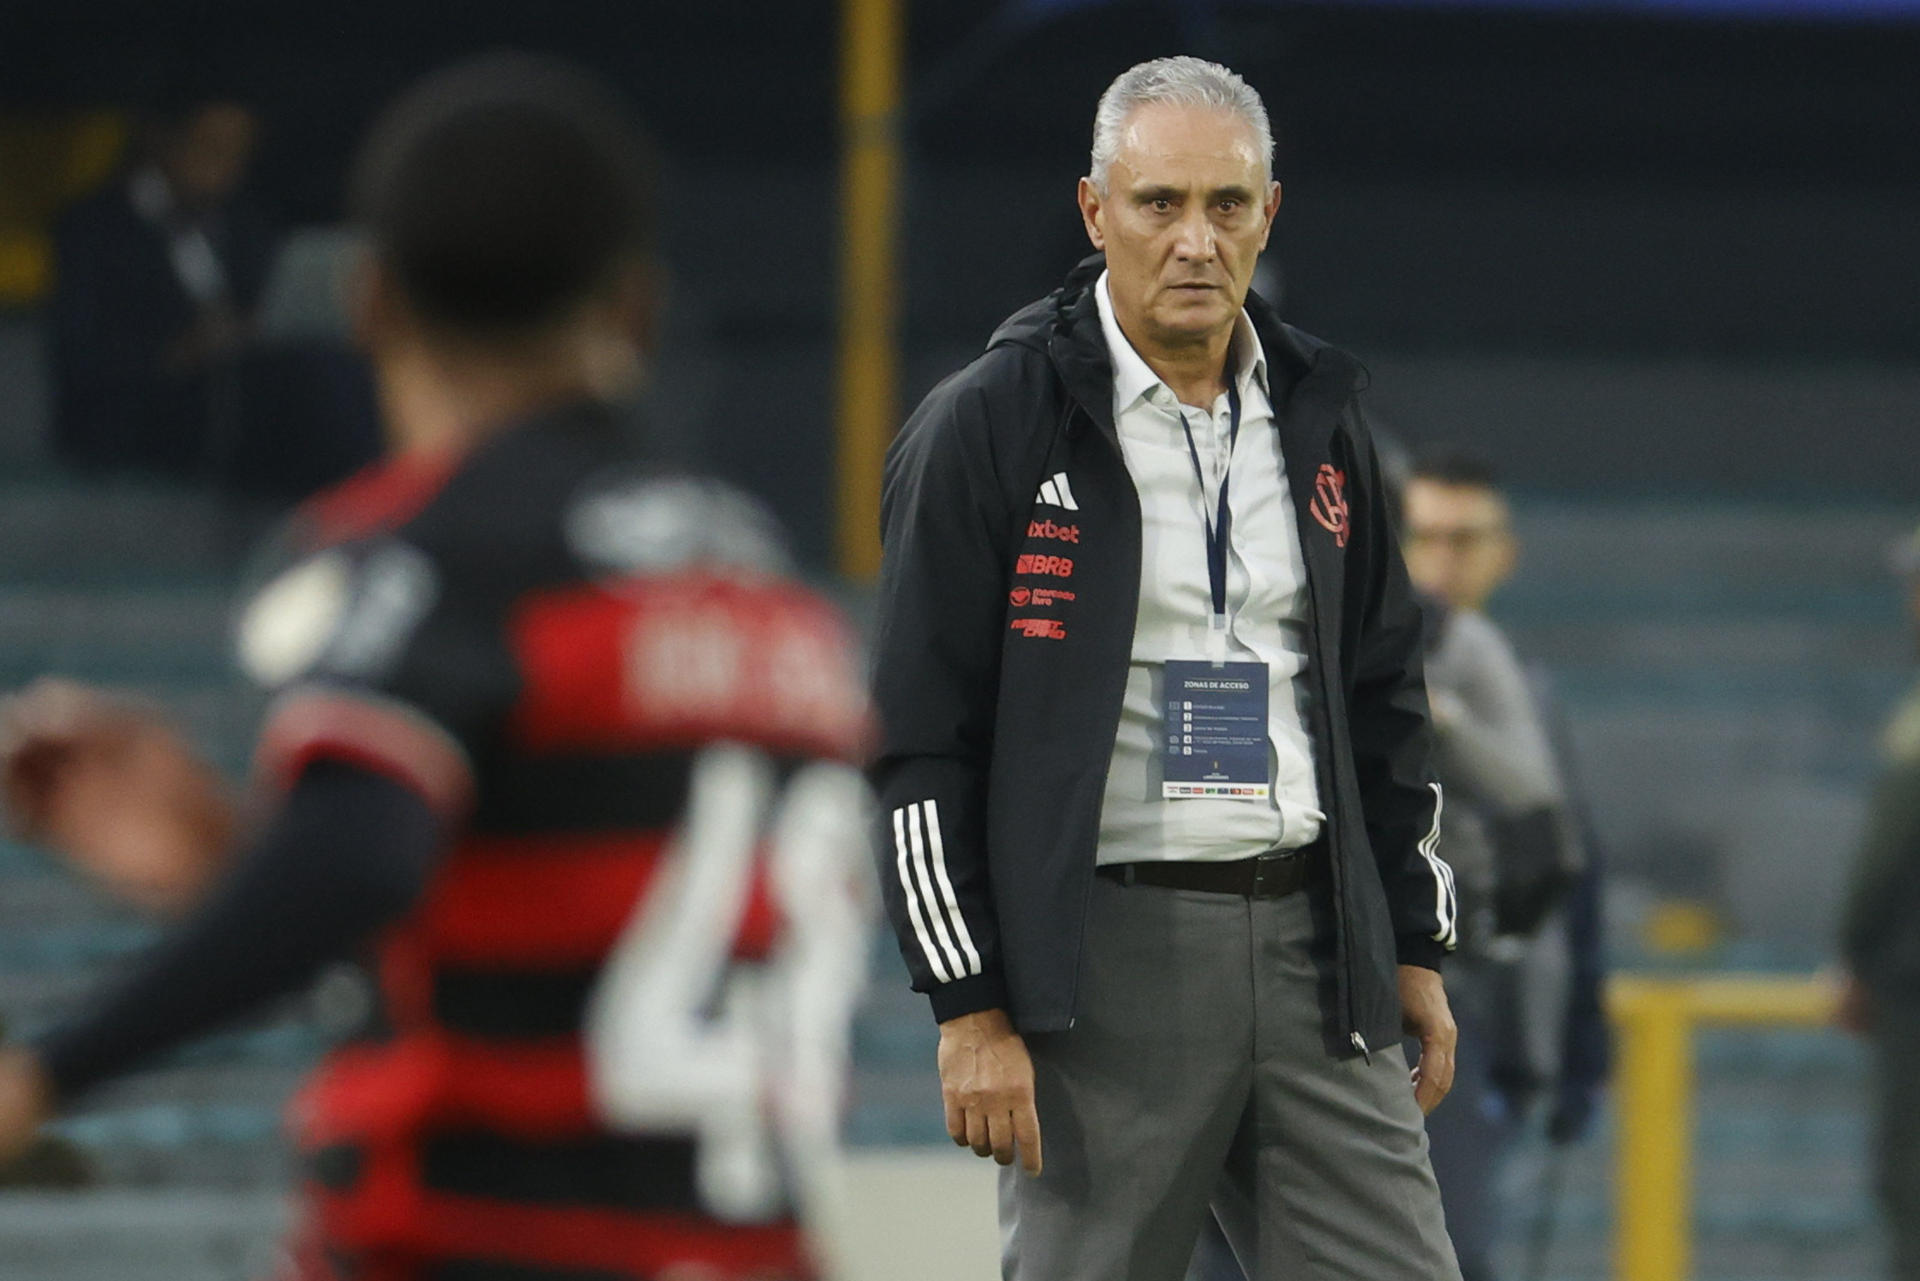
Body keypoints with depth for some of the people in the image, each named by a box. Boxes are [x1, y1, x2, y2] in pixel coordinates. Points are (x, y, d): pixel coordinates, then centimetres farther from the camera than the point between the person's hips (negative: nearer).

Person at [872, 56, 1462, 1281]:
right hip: (1101, 962, -5)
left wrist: (1414, 946, 15)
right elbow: (923, 741, -7)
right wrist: (970, 1006, -12)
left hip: (1312, 947, 5)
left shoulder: (1319, 415, 12)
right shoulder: (988, 426, -5)